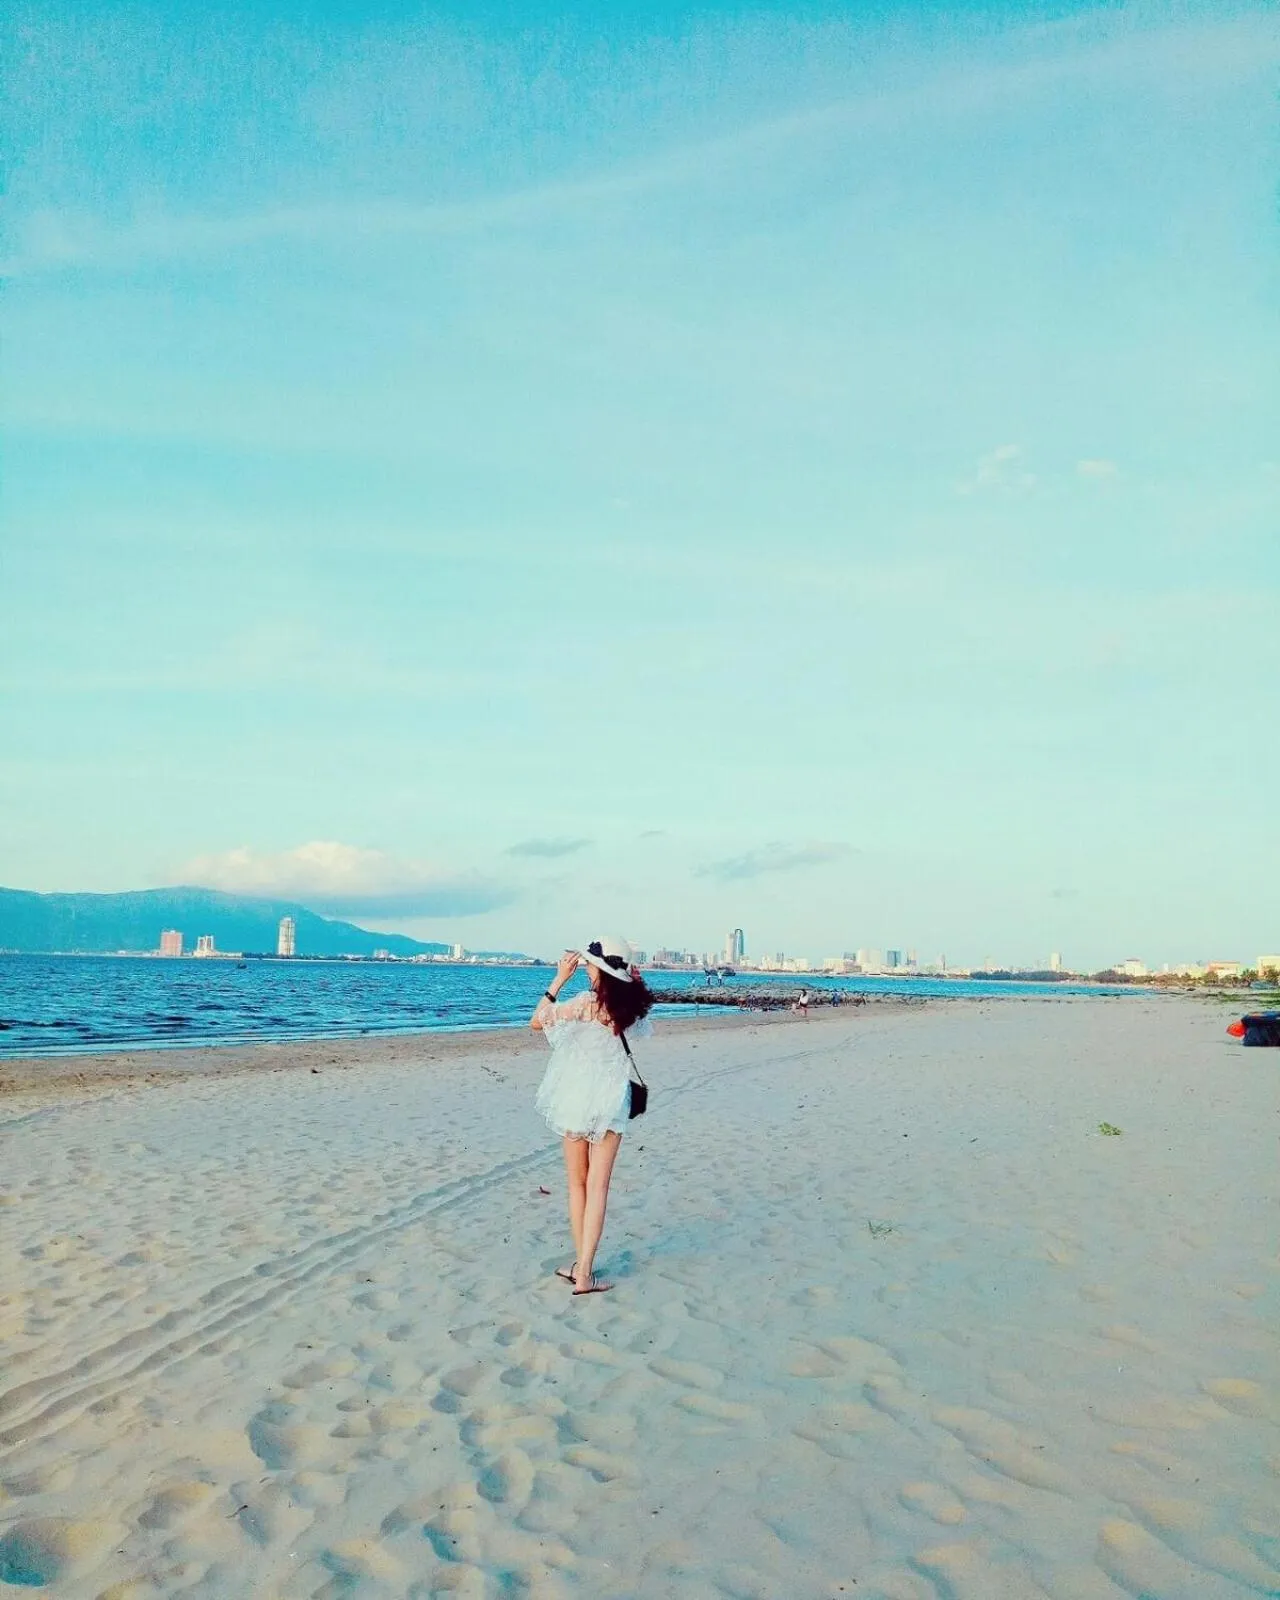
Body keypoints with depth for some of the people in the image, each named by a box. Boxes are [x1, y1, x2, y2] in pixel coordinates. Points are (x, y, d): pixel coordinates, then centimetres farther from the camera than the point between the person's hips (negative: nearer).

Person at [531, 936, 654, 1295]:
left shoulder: (587, 1002, -17)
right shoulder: (631, 1005, -4)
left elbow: (536, 1022, -10)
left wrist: (559, 979, -9)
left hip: (578, 1098, -2)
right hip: (612, 1103, 2)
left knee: (577, 1183, 14)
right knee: (598, 1186, 2)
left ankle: (581, 1264, 18)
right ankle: (584, 1273, -3)